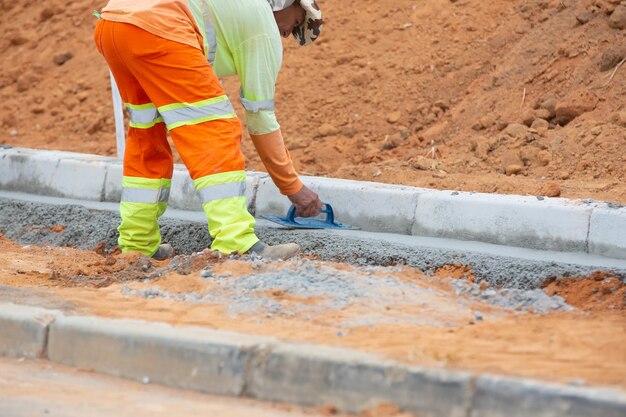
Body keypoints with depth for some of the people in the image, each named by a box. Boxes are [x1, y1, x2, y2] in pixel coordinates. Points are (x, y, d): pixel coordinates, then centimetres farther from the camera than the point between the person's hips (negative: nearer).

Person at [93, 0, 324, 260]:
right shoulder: (265, 26, 14)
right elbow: (261, 117, 15)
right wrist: (294, 187, 21)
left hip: (108, 24, 9)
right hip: (156, 28, -9)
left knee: (147, 138, 22)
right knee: (216, 133, -4)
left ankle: (136, 244, 25)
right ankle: (235, 245, -14)